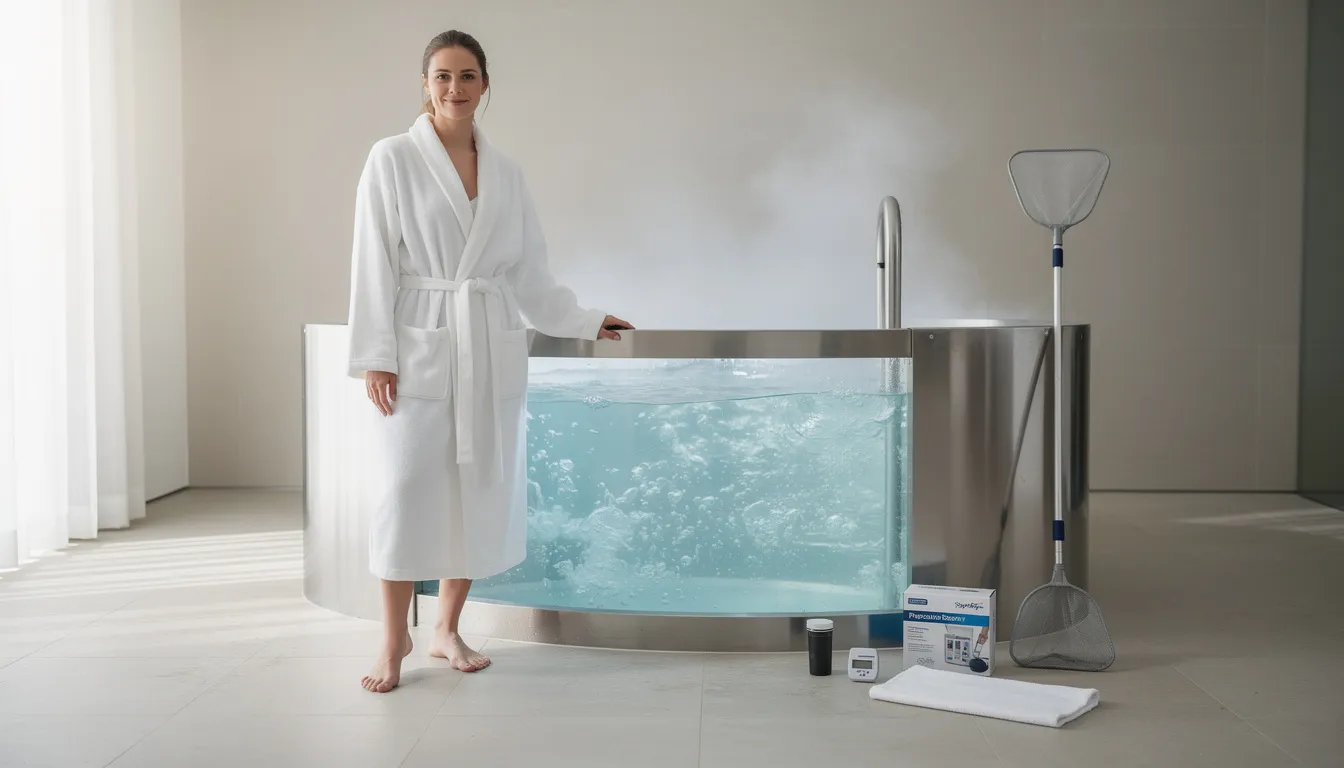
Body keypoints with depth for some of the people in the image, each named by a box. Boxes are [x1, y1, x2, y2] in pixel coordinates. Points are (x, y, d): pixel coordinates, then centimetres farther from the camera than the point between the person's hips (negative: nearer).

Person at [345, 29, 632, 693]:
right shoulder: (393, 159, 0)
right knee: (406, 485, -5)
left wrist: (584, 322, 16)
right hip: (421, 347, -4)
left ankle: (447, 629, 20)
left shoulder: (506, 174, 11)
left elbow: (529, 272, 16)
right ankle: (394, 638, 10)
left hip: (491, 351, 4)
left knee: (482, 488, 5)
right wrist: (376, 356, -9)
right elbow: (375, 264, -4)